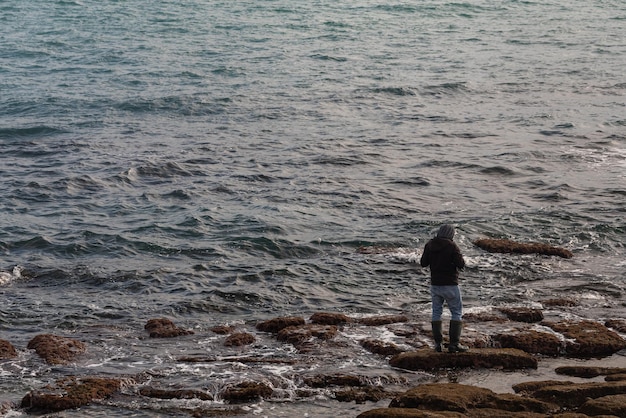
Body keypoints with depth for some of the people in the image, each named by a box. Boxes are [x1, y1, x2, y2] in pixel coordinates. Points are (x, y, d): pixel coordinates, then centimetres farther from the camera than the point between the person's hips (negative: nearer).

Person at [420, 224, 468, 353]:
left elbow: (423, 263, 6)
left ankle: (438, 343, 13)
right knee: (457, 313, 5)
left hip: (435, 284, 5)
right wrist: (459, 257, 4)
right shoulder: (452, 246, -14)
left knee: (436, 312, 15)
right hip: (450, 284, -5)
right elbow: (461, 264, -16)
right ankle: (454, 343, -1)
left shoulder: (429, 245, 0)